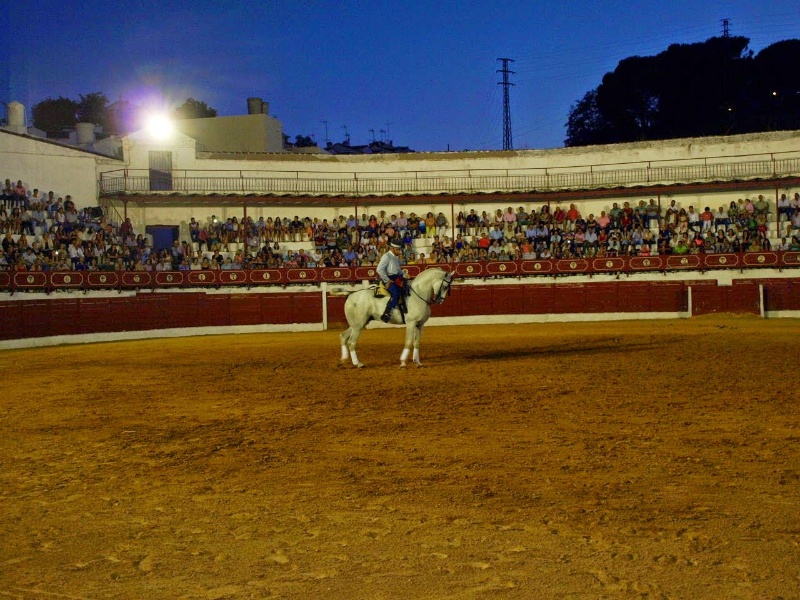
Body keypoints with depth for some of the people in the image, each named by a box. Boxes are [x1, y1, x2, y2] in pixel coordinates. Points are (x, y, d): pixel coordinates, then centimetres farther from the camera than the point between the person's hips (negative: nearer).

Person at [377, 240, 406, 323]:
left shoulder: (396, 257, 18)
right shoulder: (386, 256, -10)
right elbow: (380, 269, -18)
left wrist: (403, 275, 10)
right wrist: (387, 281, -19)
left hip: (397, 278, 10)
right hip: (389, 279, -10)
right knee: (396, 294, -29)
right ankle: (386, 314, -30)